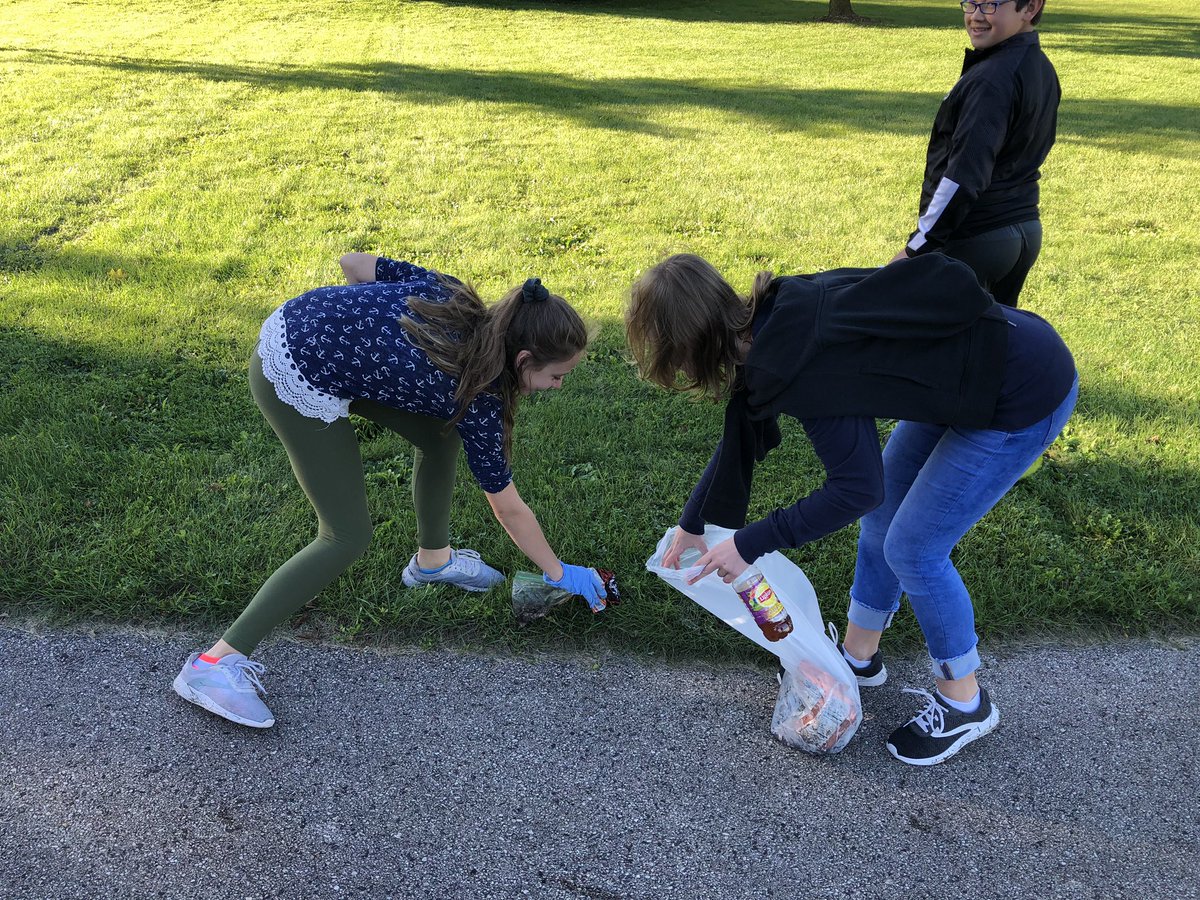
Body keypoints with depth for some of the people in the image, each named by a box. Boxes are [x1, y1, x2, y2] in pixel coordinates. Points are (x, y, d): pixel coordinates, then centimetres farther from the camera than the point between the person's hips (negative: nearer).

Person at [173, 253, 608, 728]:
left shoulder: (452, 295, -3)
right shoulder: (476, 399, -16)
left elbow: (354, 263, 3)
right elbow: (510, 512, -3)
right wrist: (560, 574, 9)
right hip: (298, 381, -9)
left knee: (441, 434, 14)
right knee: (347, 538, -2)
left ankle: (431, 559, 35)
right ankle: (217, 661, -2)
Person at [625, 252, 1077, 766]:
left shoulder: (801, 365, -30)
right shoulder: (776, 320, -3)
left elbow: (857, 489, -23)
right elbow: (743, 434, 11)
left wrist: (750, 545, -15)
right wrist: (691, 523, 20)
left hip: (1026, 396, -9)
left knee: (913, 548, -2)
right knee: (883, 516, 16)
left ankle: (964, 704, 21)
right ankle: (859, 657, 36)